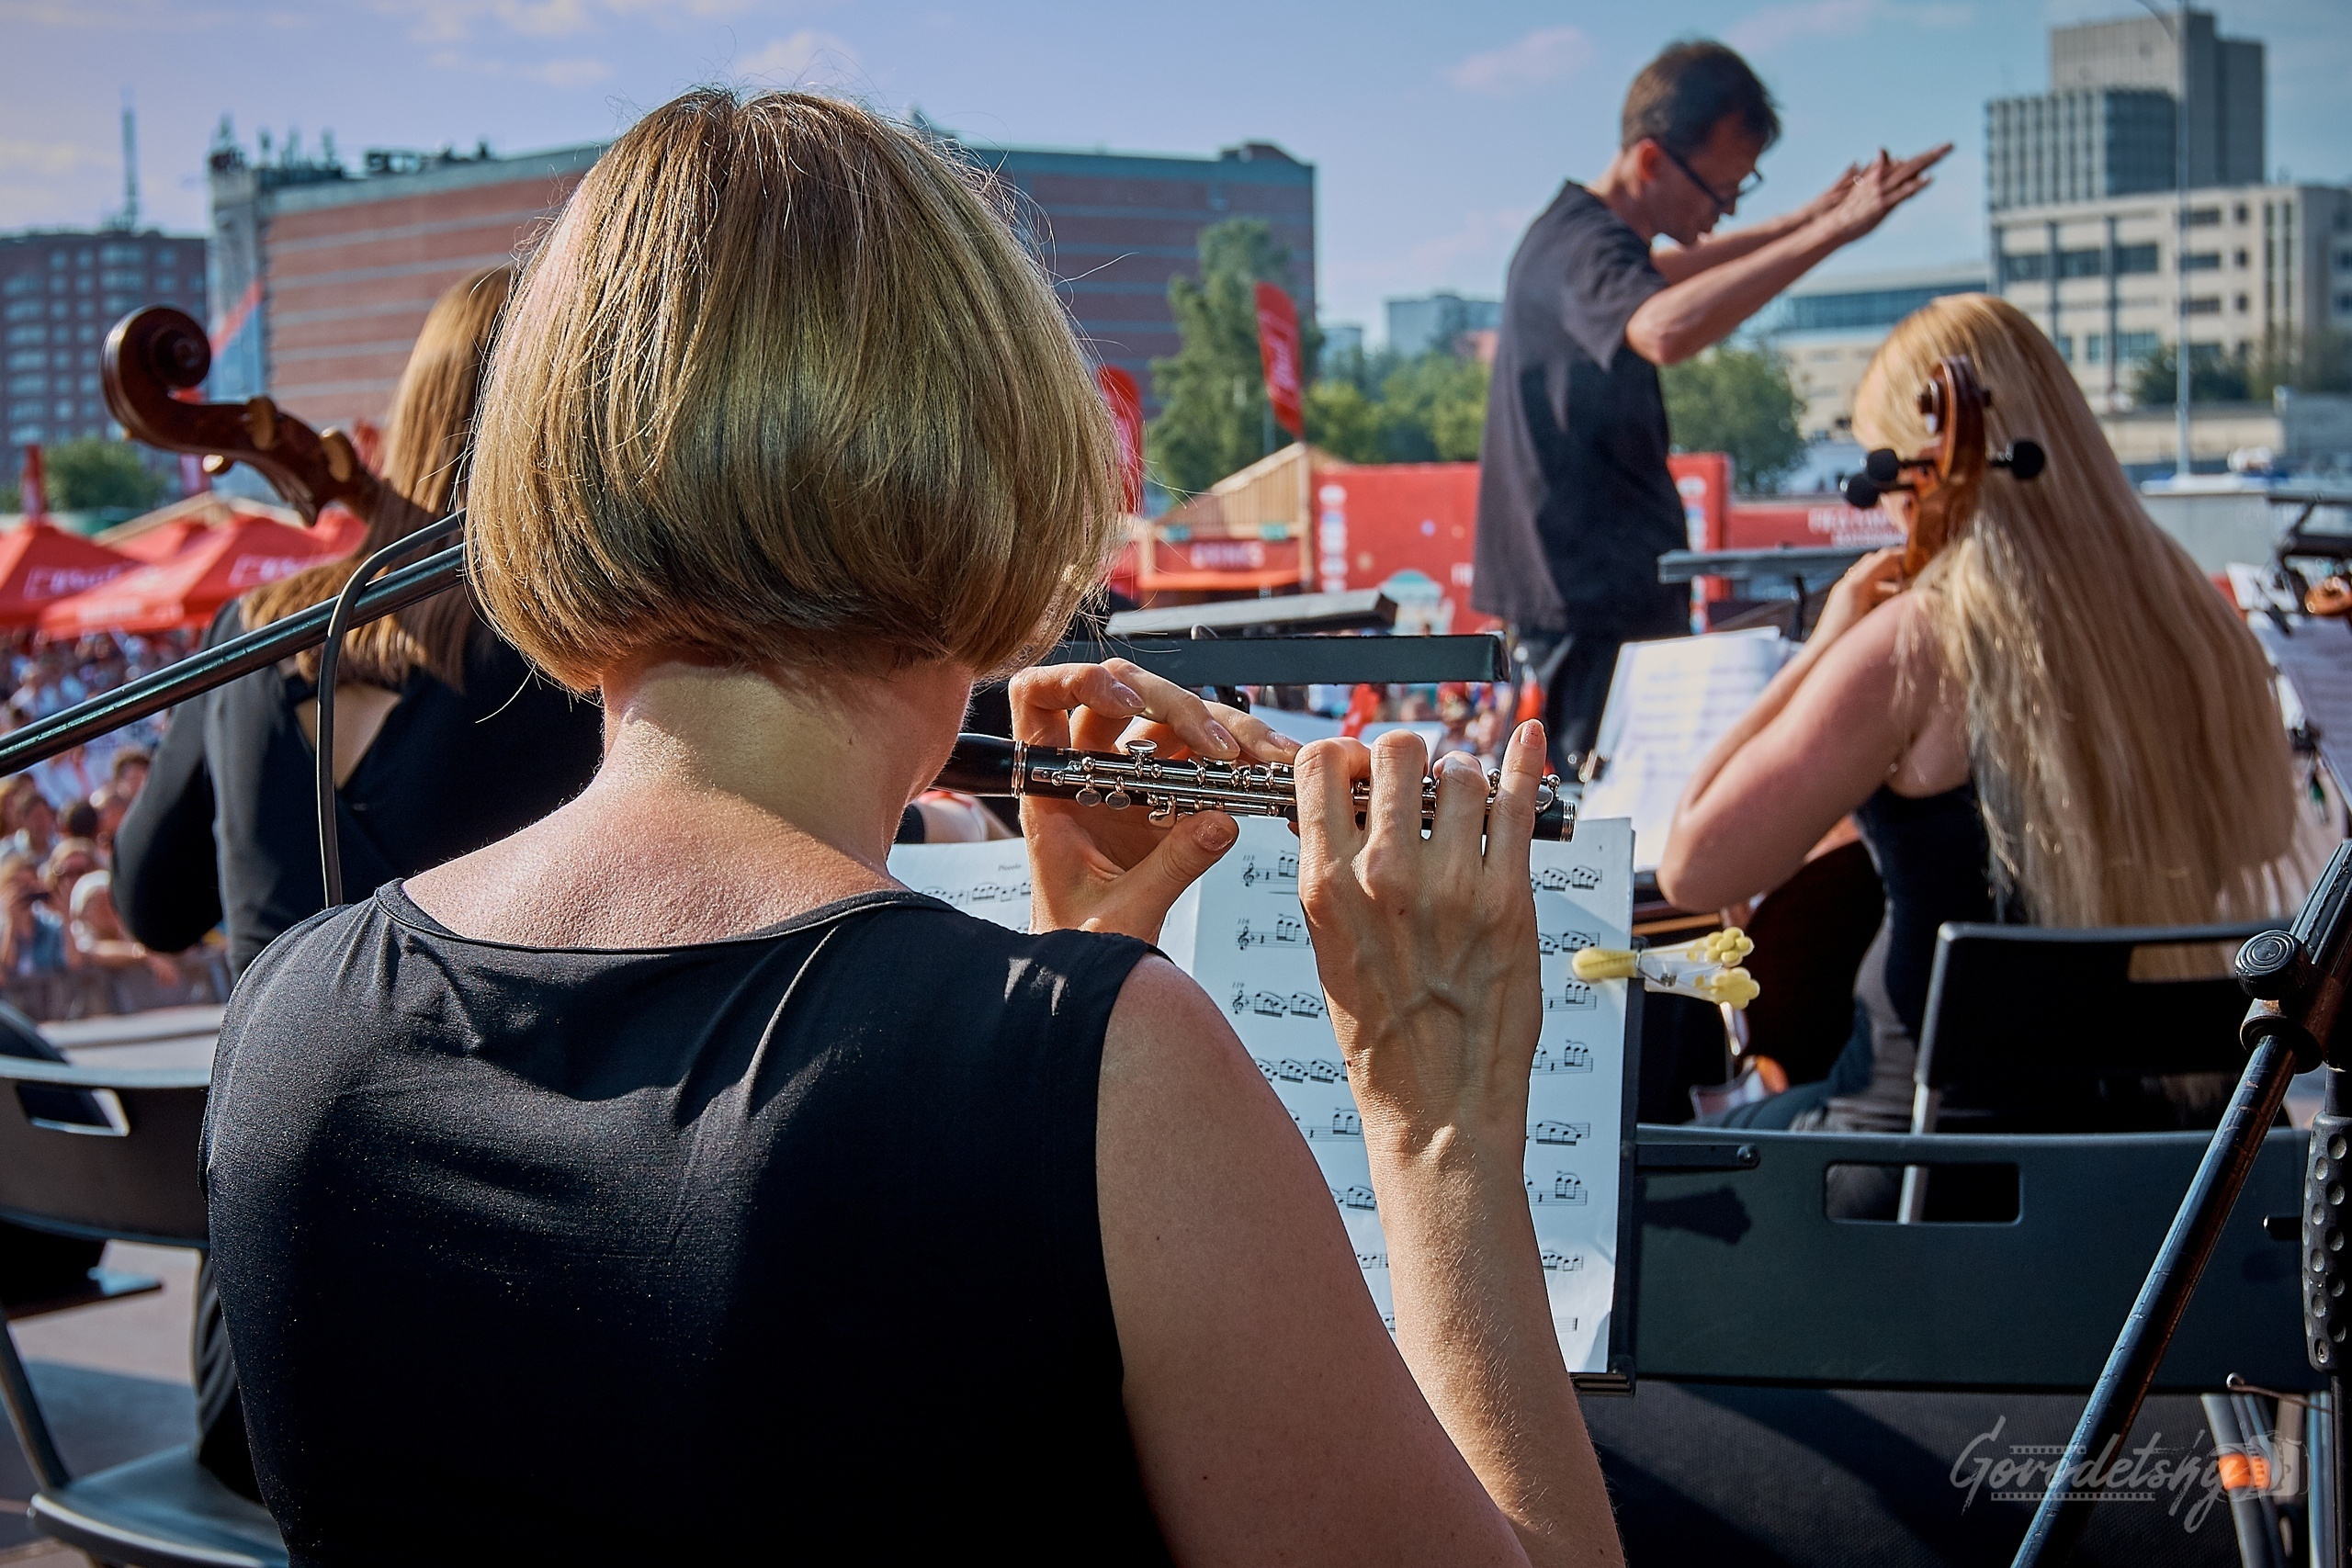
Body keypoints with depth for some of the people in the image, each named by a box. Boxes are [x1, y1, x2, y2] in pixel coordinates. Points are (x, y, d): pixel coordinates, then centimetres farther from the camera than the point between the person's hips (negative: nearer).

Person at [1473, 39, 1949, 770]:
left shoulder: (1575, 232, 13)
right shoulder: (1583, 249, -20)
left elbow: (1644, 281, 38)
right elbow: (1665, 331, -43)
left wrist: (1803, 220, 38)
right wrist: (1828, 235, -44)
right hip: (1596, 616, -11)